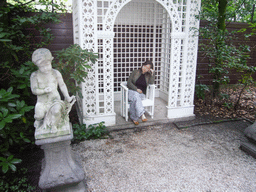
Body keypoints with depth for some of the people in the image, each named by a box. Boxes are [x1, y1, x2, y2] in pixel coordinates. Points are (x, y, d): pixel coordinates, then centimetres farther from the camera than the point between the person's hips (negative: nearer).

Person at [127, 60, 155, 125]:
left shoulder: (148, 75, 13)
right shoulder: (136, 72, 7)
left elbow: (151, 82, -8)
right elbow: (129, 82, 0)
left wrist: (152, 73, -10)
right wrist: (136, 89, -12)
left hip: (141, 94, 2)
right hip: (132, 91, -1)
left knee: (134, 100, -35)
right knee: (135, 96, -39)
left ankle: (134, 118, -37)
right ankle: (142, 114, -48)